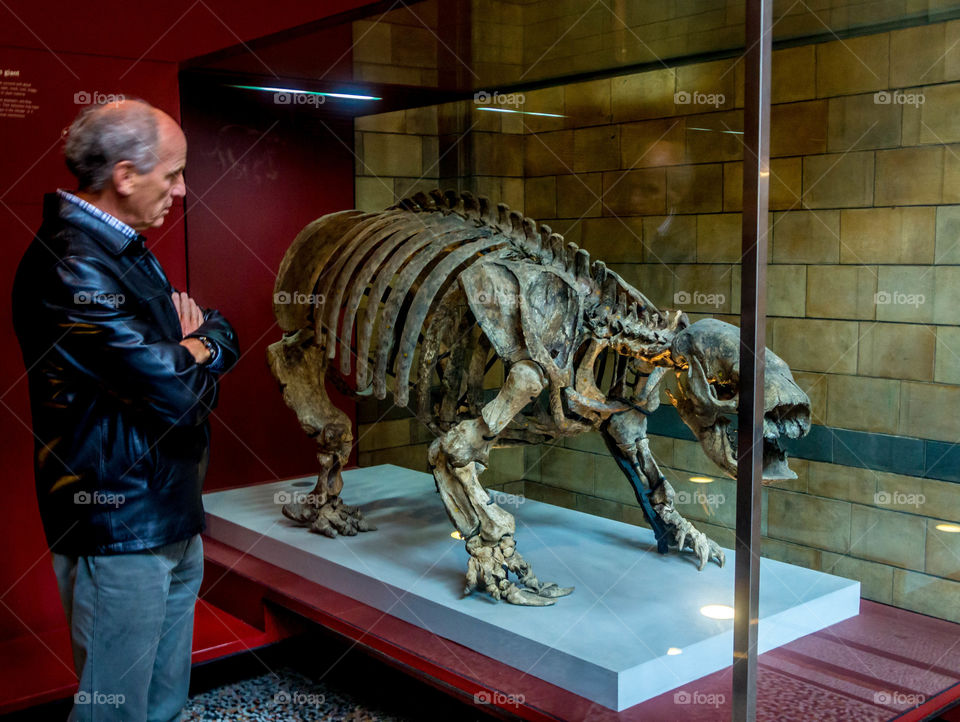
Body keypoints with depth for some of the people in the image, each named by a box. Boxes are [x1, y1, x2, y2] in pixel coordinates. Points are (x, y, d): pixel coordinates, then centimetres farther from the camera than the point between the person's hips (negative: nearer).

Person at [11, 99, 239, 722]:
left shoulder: (127, 250, 12)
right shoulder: (70, 265, -21)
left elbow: (225, 342, 14)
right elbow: (174, 393, -25)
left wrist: (191, 345, -9)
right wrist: (193, 350, -3)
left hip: (174, 517, 9)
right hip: (120, 526, -9)